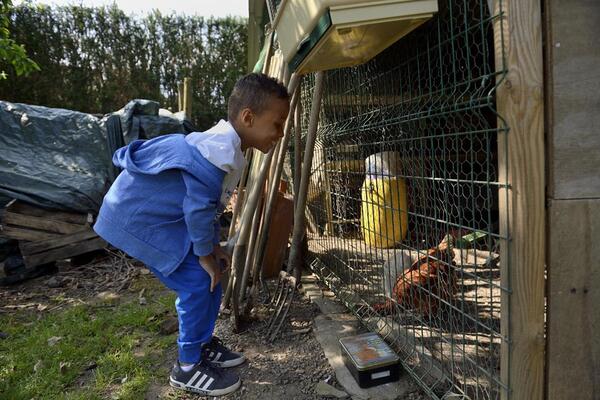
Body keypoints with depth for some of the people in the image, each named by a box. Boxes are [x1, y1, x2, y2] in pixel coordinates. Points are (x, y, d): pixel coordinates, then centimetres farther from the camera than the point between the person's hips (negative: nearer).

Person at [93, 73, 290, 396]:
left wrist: (214, 248, 11)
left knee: (212, 274, 10)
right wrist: (206, 254, -12)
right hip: (138, 217, -10)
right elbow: (198, 207, -26)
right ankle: (188, 367, 8)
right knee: (198, 281, -10)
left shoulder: (227, 147, 5)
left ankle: (204, 344, 27)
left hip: (162, 215, 10)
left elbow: (211, 205, 13)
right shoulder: (219, 151, -28)